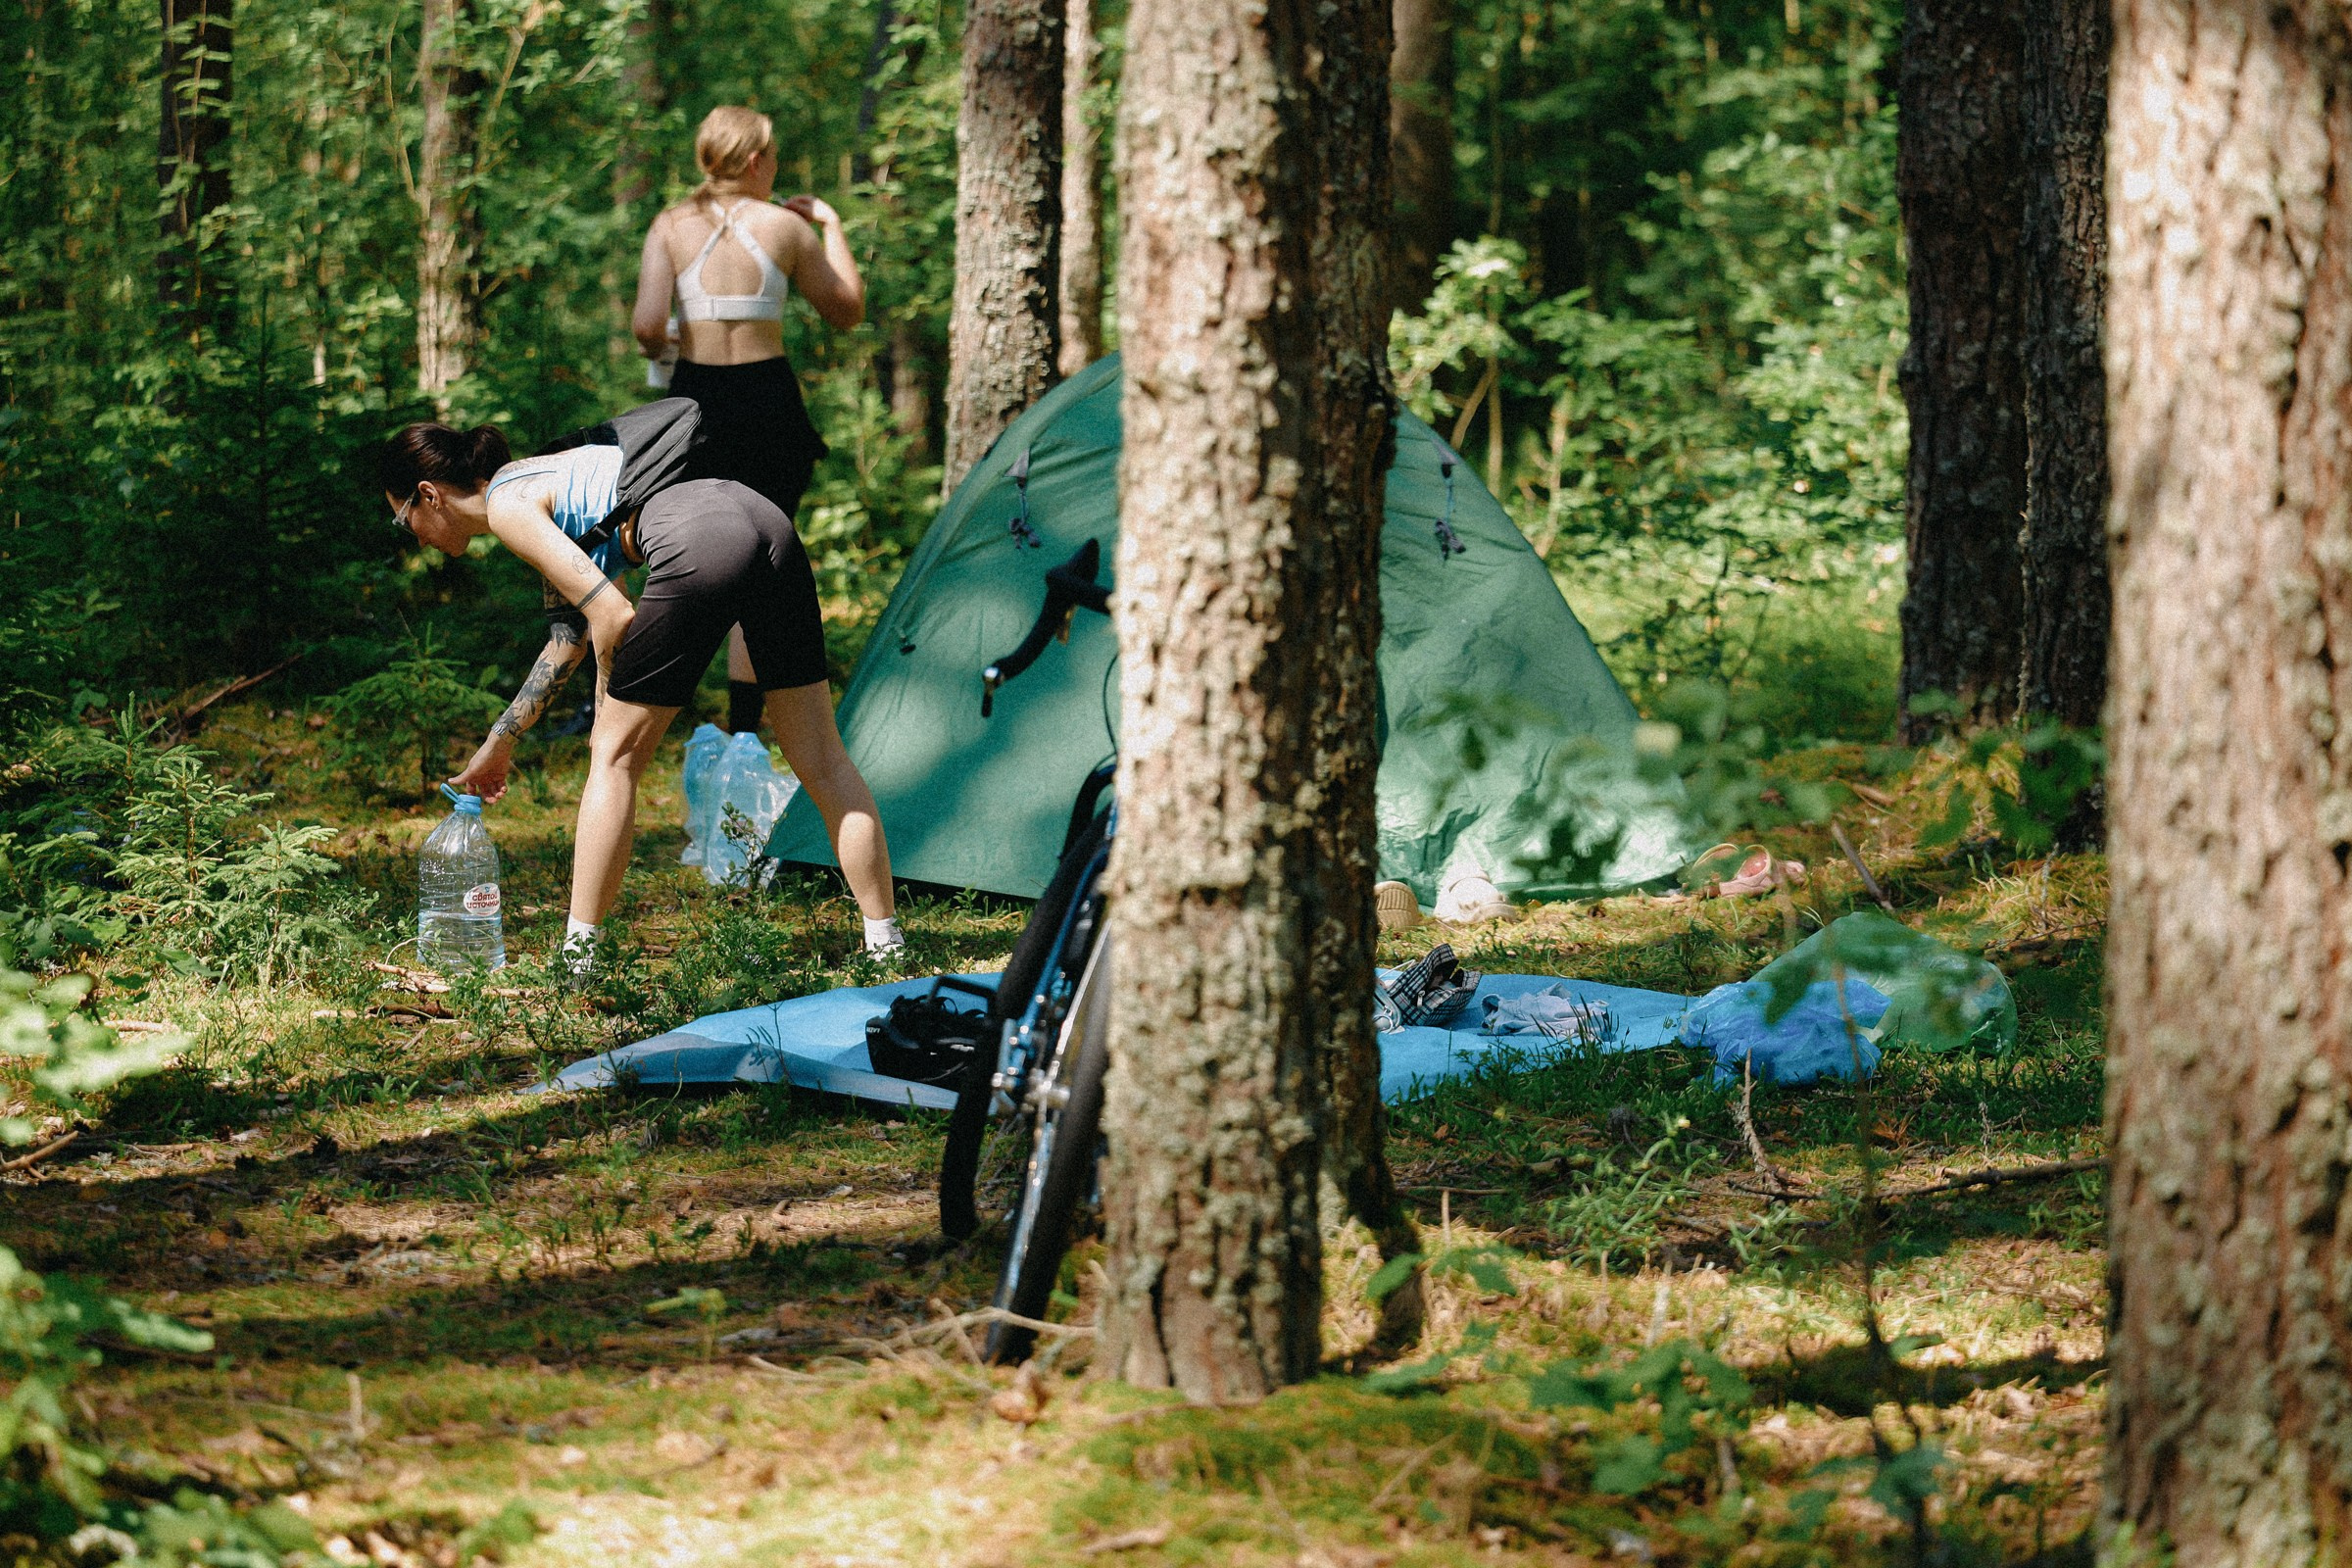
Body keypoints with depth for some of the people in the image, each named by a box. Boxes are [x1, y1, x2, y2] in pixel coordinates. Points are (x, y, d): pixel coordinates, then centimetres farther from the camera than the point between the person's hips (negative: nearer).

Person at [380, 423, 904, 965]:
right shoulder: (541, 479, 33)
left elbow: (610, 615, -4)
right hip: (769, 524, 9)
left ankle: (577, 960, 5)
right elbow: (568, 636, 41)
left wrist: (608, 716, 12)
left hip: (700, 544, -9)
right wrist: (499, 741, 47)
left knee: (616, 754, 5)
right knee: (818, 756, 13)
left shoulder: (506, 506, 5)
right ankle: (884, 941, 13)